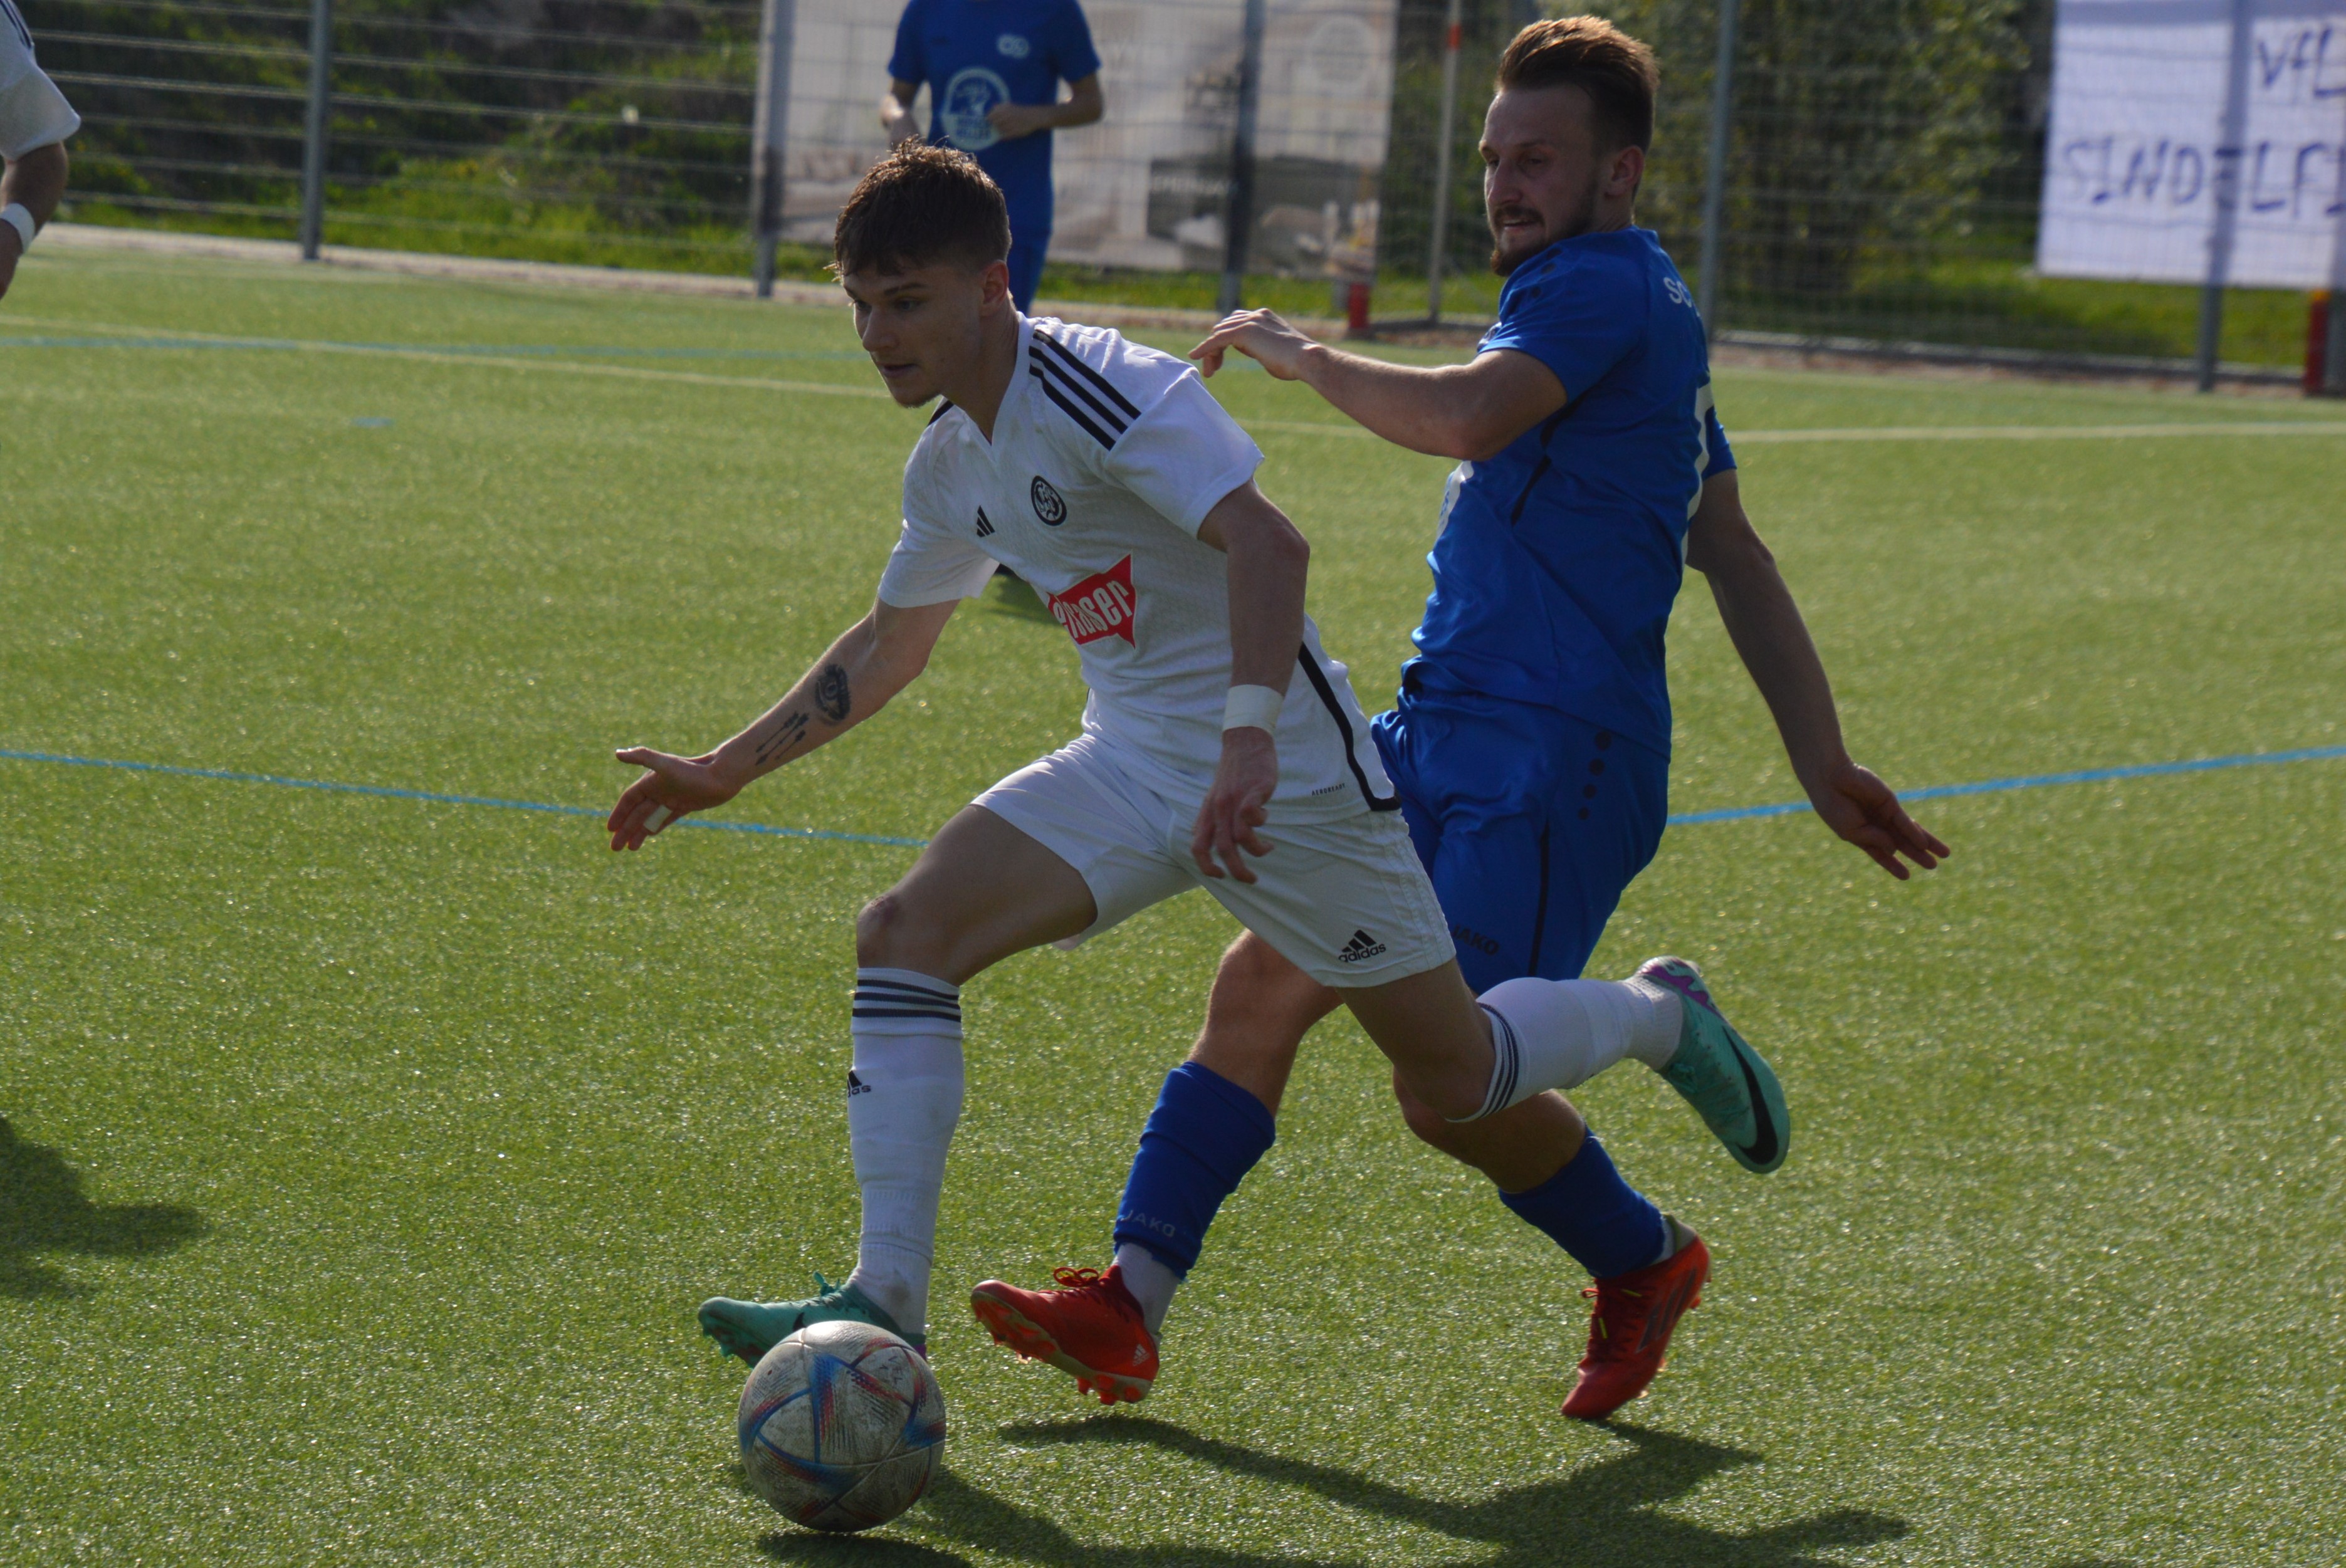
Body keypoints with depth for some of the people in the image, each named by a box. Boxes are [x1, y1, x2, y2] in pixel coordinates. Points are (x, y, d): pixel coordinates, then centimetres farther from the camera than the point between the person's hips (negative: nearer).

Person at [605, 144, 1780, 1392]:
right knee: (903, 932, -13)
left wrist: (1248, 740, -42)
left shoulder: (1103, 390, -20)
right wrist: (725, 771, 22)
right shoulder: (951, 462, 7)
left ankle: (1655, 1019, 33)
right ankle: (885, 1303, -16)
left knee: (1453, 1081, 1)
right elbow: (888, 645, 24)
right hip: (1130, 763, 8)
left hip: (1282, 773, -7)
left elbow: (1268, 543, -32)